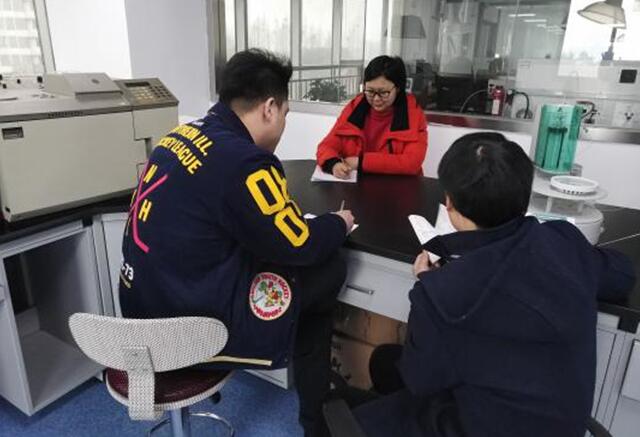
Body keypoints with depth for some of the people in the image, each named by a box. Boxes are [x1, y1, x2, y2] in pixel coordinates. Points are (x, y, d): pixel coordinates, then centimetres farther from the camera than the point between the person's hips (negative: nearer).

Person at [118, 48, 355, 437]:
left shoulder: (183, 135, 4)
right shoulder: (243, 161, -23)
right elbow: (300, 247, -13)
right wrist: (339, 224, 6)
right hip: (191, 324, -8)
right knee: (327, 271, 3)